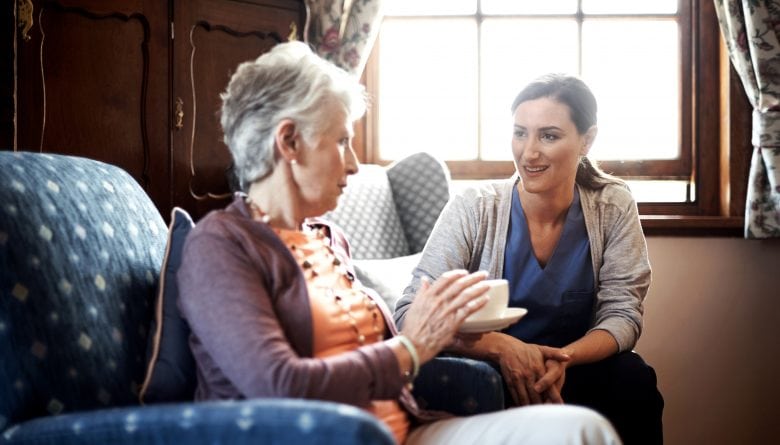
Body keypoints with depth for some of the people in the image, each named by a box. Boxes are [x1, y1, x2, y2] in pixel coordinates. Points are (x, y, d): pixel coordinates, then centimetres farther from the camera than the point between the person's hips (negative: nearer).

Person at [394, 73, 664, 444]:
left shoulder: (613, 208, -4)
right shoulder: (473, 211, -12)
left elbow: (621, 315, -6)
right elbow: (411, 313, -19)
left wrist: (564, 357, -27)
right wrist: (501, 346, -34)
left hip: (575, 370, 3)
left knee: (632, 377, -27)